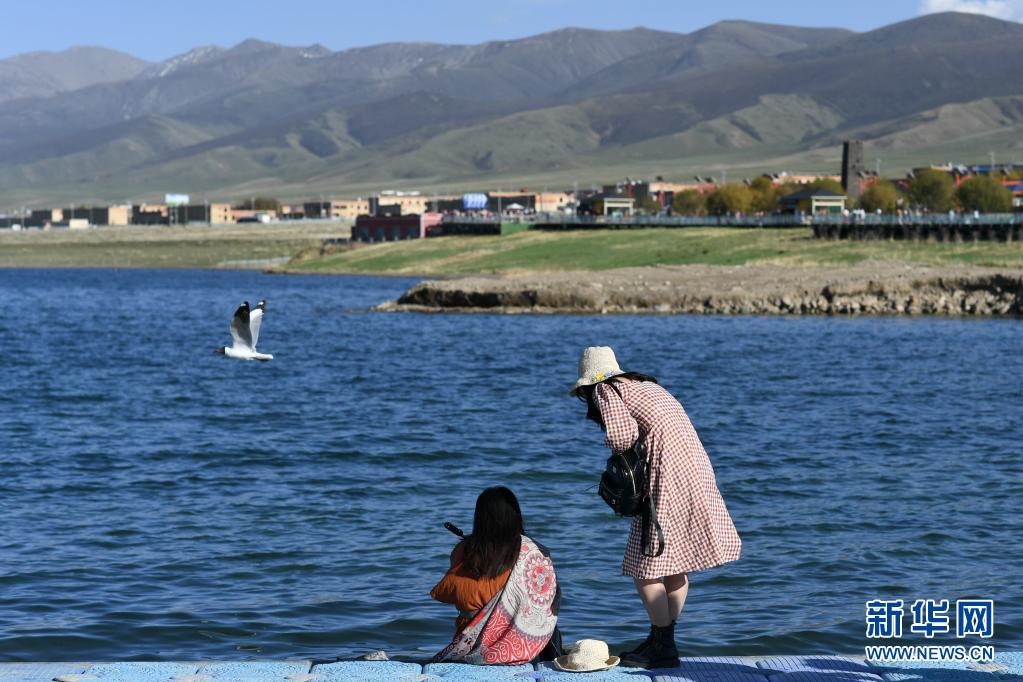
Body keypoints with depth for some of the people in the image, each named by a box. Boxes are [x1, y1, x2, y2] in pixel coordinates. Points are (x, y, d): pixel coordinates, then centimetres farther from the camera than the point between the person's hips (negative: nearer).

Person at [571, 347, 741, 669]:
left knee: (645, 567, 0)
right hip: (695, 469, 9)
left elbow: (621, 437, -14)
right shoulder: (645, 385, 25)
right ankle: (662, 640, 25)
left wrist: (615, 446, 6)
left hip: (666, 479, -9)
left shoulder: (605, 390, 0)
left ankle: (663, 647, 3)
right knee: (676, 565, 16)